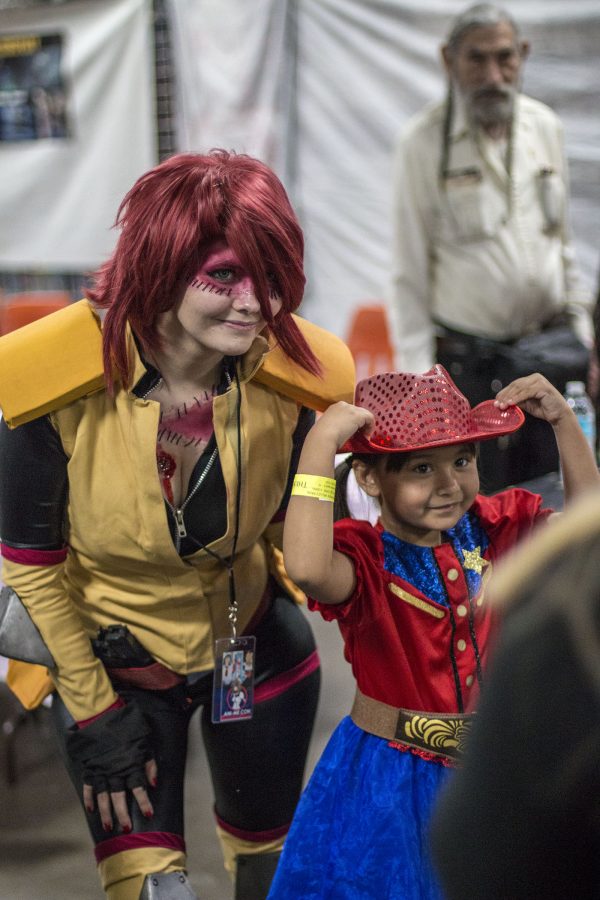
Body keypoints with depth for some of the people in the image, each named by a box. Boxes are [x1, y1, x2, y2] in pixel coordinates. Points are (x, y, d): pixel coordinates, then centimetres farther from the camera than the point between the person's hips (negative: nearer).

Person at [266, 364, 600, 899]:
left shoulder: (487, 528, -2)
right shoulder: (364, 557, -22)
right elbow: (306, 567, -46)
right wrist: (321, 441, -42)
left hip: (483, 765, 6)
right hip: (389, 778, -5)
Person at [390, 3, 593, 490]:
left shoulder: (546, 127, 7)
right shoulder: (423, 141, -7)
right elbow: (408, 270, -7)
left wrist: (579, 326, 13)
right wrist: (418, 372, -10)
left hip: (547, 357, 4)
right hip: (467, 363, -4)